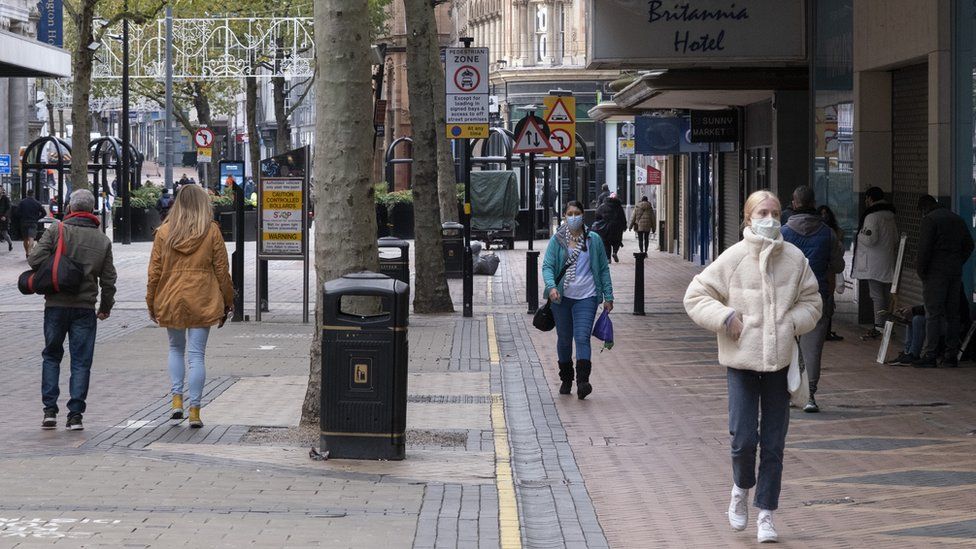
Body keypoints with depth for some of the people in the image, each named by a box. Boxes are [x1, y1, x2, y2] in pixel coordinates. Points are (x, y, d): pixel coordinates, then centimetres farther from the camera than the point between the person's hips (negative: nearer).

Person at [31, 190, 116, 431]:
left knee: (51, 356, 13)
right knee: (81, 361, 6)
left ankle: (50, 410, 6)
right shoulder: (102, 240, 5)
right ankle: (75, 414, 1)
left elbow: (35, 259, -13)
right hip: (85, 307, 1)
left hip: (55, 305, -1)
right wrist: (106, 307, 20)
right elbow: (108, 279, 7)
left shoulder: (56, 230, -4)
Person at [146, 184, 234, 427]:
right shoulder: (211, 231, -2)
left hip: (171, 300, 1)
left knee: (176, 348, 20)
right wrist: (227, 303, 9)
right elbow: (221, 270, 0)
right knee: (196, 354, 1)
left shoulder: (164, 231, 1)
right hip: (202, 301, -1)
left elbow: (154, 270, 3)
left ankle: (177, 399, 8)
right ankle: (194, 411, 0)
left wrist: (151, 303, 11)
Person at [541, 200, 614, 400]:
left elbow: (603, 268, 8)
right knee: (564, 339, 11)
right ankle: (566, 380, 27)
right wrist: (551, 286, -24)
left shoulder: (593, 239, 4)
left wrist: (608, 296, 4)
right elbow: (547, 266, -5)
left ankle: (583, 381, -23)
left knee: (582, 338, -15)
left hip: (586, 297, -1)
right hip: (561, 297, 1)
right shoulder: (557, 240, 2)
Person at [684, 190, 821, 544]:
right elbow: (695, 297, 0)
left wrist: (792, 322, -5)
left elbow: (811, 302, 13)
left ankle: (766, 513, 17)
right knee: (744, 439, -6)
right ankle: (741, 488, 26)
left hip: (780, 361, 2)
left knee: (773, 444, 5)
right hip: (741, 360, -2)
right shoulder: (733, 258, -6)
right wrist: (725, 316, -13)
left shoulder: (794, 259, 1)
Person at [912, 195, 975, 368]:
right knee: (952, 313, 9)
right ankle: (952, 355, 10)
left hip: (936, 273, -7)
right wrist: (957, 263, 15)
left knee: (933, 314, -7)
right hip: (955, 273, 7)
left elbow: (924, 249, -15)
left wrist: (920, 271, -7)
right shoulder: (957, 219, 16)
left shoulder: (929, 220, -7)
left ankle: (929, 355, -9)